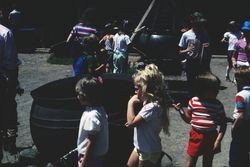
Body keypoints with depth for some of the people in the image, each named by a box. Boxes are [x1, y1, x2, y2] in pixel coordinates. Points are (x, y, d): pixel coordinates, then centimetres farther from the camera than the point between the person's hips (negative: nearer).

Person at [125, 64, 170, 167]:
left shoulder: (153, 107, -29)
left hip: (149, 151, -10)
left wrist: (131, 103, -19)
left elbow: (131, 122, -29)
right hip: (141, 146, 10)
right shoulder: (148, 102, 2)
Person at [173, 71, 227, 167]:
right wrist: (181, 110, -10)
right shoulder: (194, 101, -6)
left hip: (211, 137, 0)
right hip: (196, 136, 0)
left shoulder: (218, 105, -6)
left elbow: (223, 125, -2)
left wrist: (218, 140, -11)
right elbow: (188, 119, 5)